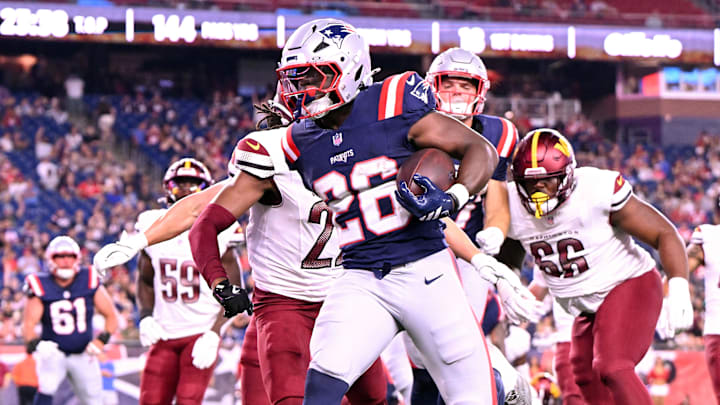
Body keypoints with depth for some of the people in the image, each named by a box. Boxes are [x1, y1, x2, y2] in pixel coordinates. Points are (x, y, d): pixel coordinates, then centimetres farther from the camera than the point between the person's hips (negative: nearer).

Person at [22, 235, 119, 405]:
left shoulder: (90, 283, -5)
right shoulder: (41, 287, -10)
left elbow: (111, 316, 0)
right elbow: (29, 324, -15)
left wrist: (101, 340, -17)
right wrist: (36, 344, -36)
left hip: (83, 354, 3)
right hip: (53, 353, -2)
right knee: (46, 390, -26)